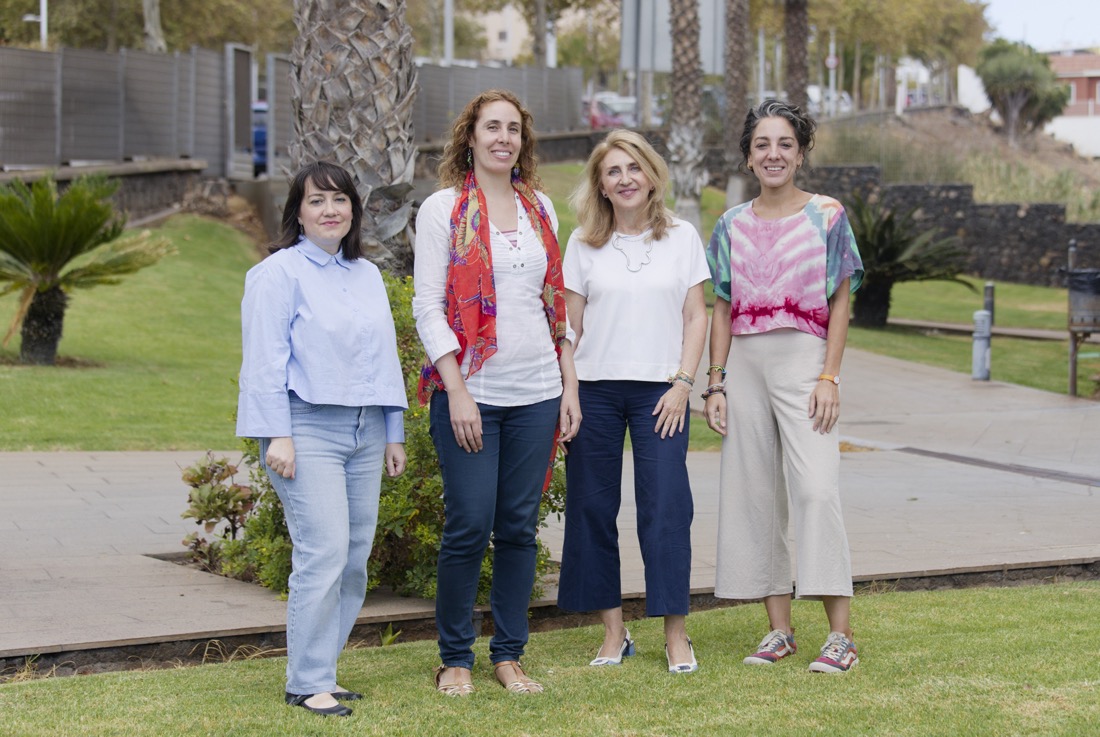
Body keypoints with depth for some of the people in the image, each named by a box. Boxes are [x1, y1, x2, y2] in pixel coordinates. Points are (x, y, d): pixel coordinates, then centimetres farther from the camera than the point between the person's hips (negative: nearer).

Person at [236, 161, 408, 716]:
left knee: (355, 557, 5)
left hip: (364, 431, 7)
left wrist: (394, 434, 19)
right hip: (308, 428, -7)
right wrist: (277, 436, -14)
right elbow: (267, 359, -8)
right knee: (323, 554, -14)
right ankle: (308, 684, -7)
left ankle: (321, 671, 15)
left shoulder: (367, 275, 17)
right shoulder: (280, 273, -3)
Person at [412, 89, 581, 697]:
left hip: (536, 395, 4)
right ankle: (454, 659, 9)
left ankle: (508, 656, 16)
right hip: (471, 392, -4)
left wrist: (569, 384, 10)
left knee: (519, 527, 7)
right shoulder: (444, 209, -1)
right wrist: (456, 391, -14)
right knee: (469, 527, -4)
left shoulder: (540, 208, 13)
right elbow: (427, 306, -6)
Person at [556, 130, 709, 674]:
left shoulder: (682, 238, 6)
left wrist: (682, 383, -4)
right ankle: (613, 632, 12)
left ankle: (675, 636, -2)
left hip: (659, 391, -1)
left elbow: (696, 317, 6)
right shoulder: (583, 244, 6)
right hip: (595, 389, 1)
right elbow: (570, 325, 7)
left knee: (666, 507, -7)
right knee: (592, 507, 2)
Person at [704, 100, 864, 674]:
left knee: (816, 489, -14)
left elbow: (840, 302, 1)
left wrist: (828, 377, -8)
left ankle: (840, 634, -12)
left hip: (802, 360, -4)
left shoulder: (827, 216, 2)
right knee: (754, 493, 4)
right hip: (745, 365, 4)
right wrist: (716, 382, 5)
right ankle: (779, 630, 12)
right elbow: (722, 309, 13)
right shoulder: (732, 226, 11)